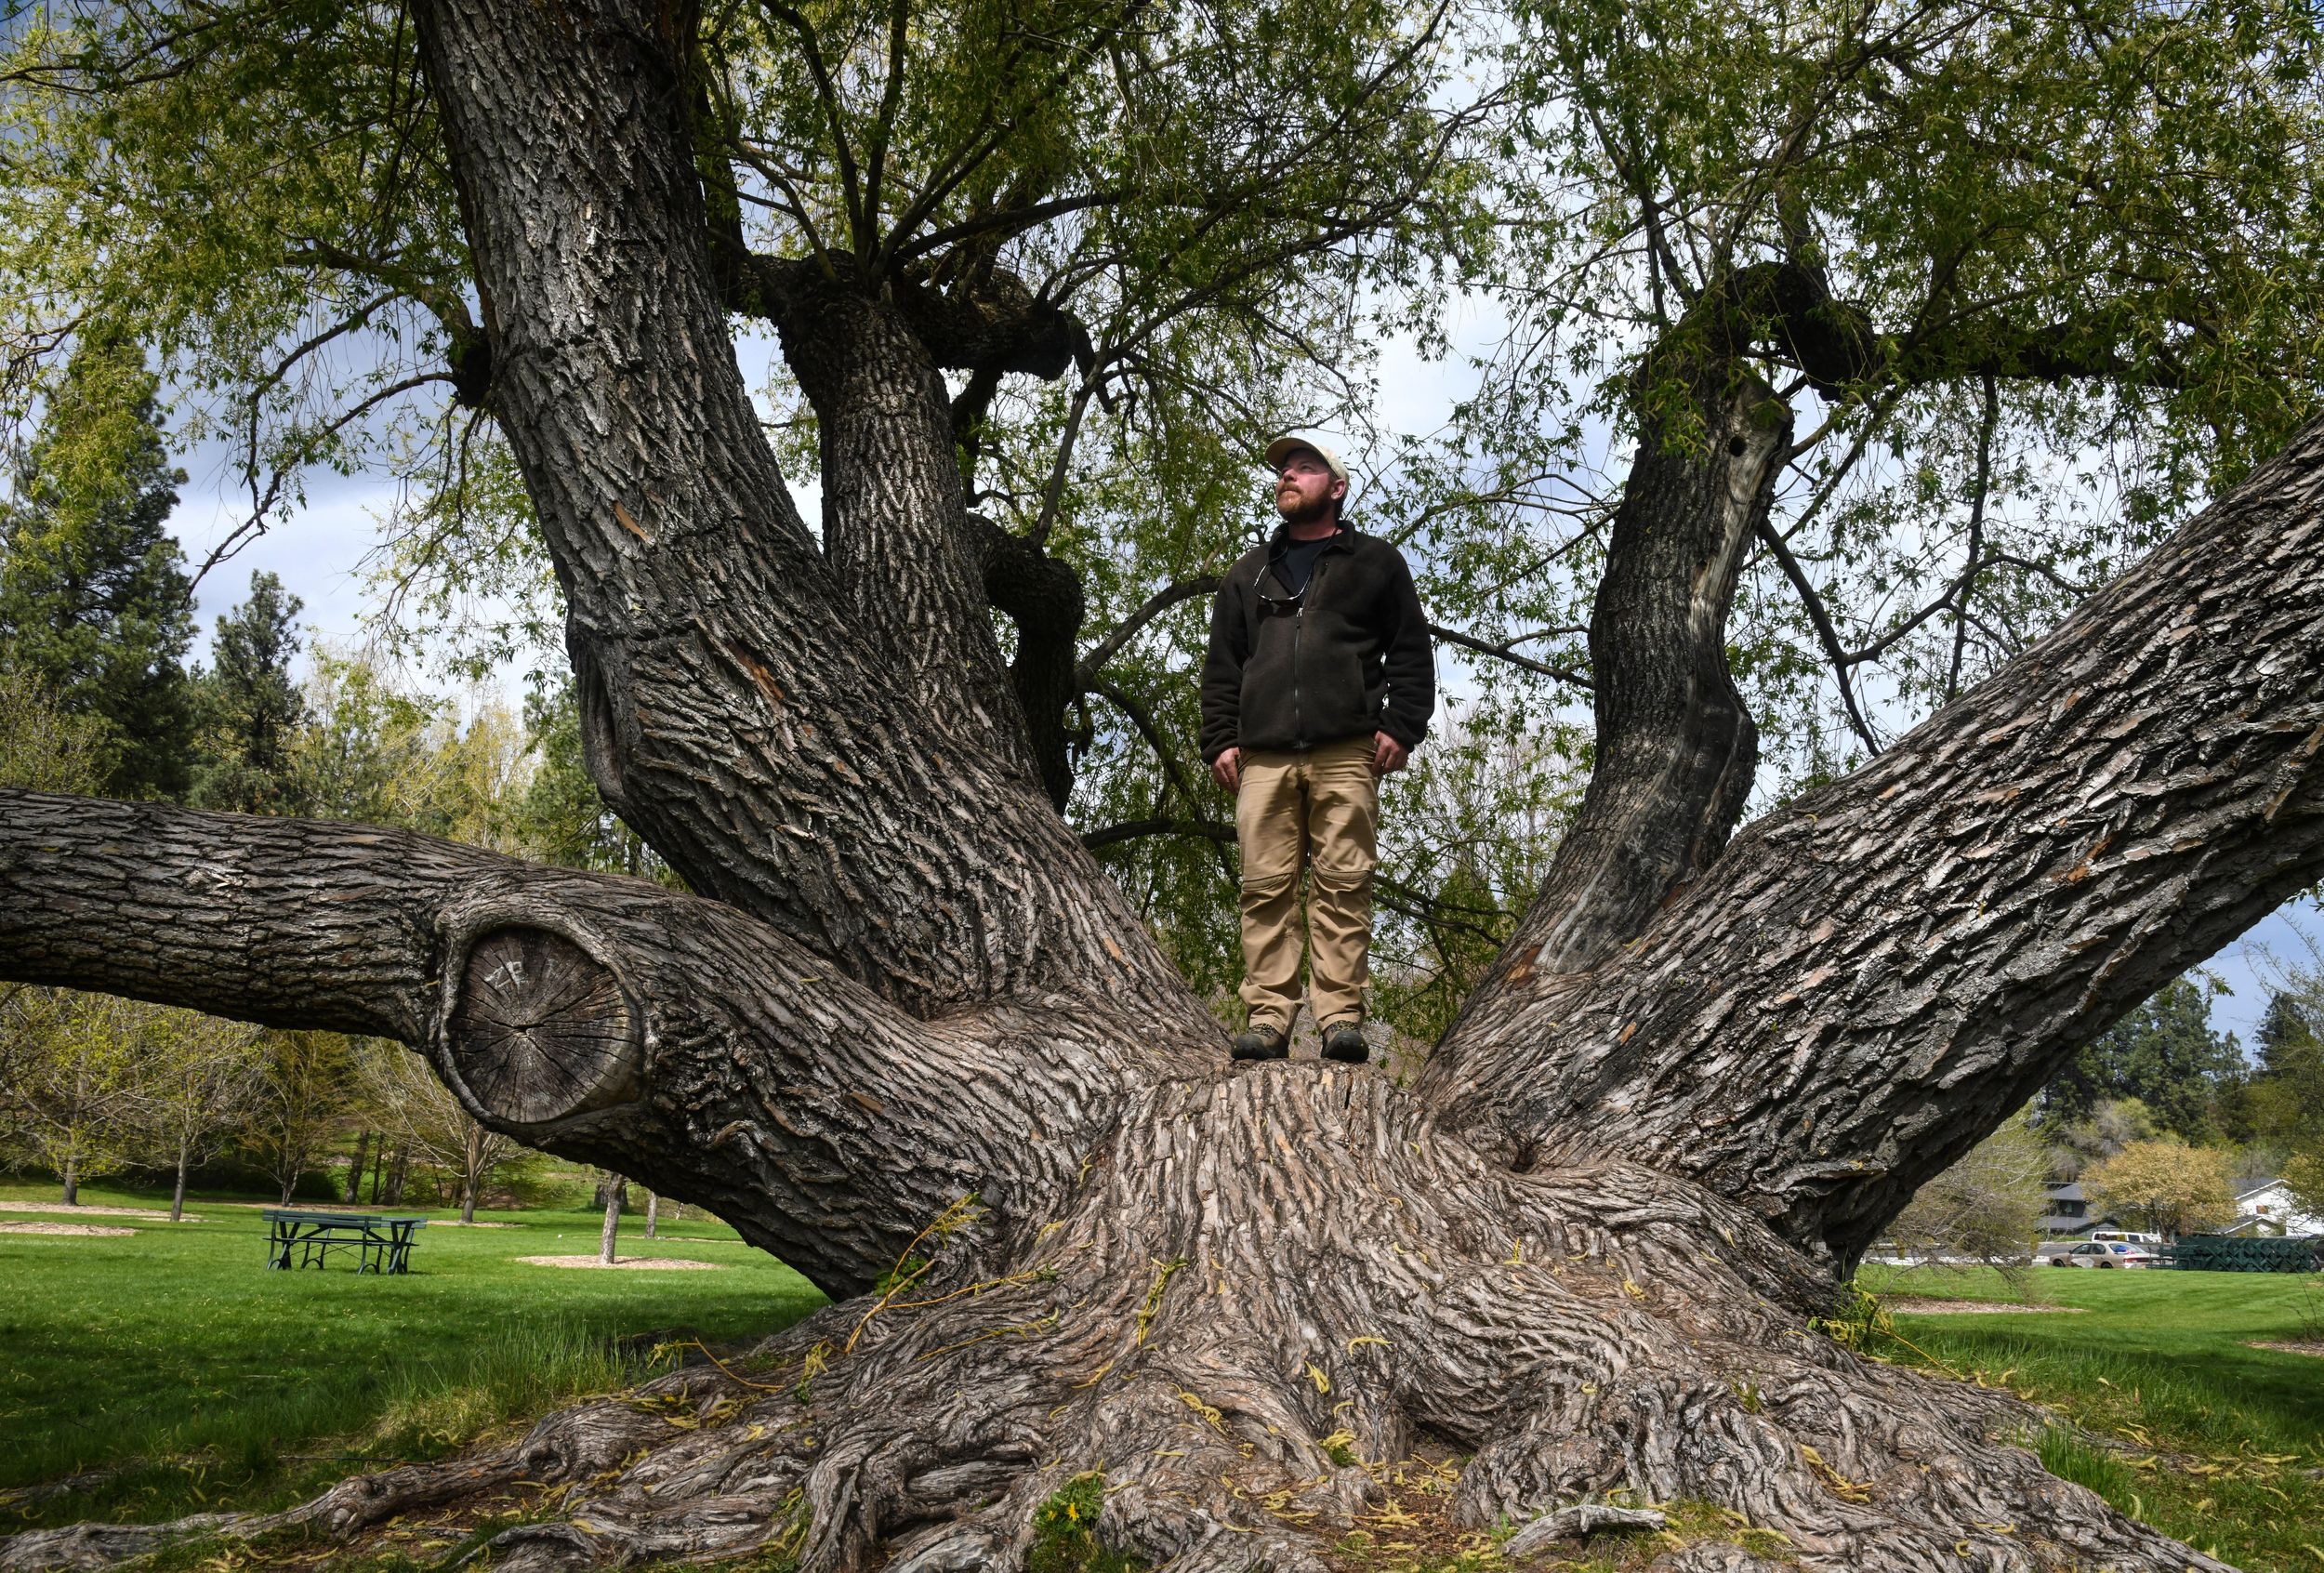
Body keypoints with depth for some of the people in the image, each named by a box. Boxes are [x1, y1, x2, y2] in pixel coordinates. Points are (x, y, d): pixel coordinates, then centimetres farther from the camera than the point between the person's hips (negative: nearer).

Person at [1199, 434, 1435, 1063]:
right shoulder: (1249, 574, 26)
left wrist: (1401, 727, -2)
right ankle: (1267, 1018, -5)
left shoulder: (1375, 561, 18)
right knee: (1266, 885, -5)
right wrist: (1221, 740, 8)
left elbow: (1412, 653, 11)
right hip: (1263, 757, 3)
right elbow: (1221, 665, 22)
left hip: (1347, 752, -3)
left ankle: (1341, 1017, -8)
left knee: (1344, 884, -8)